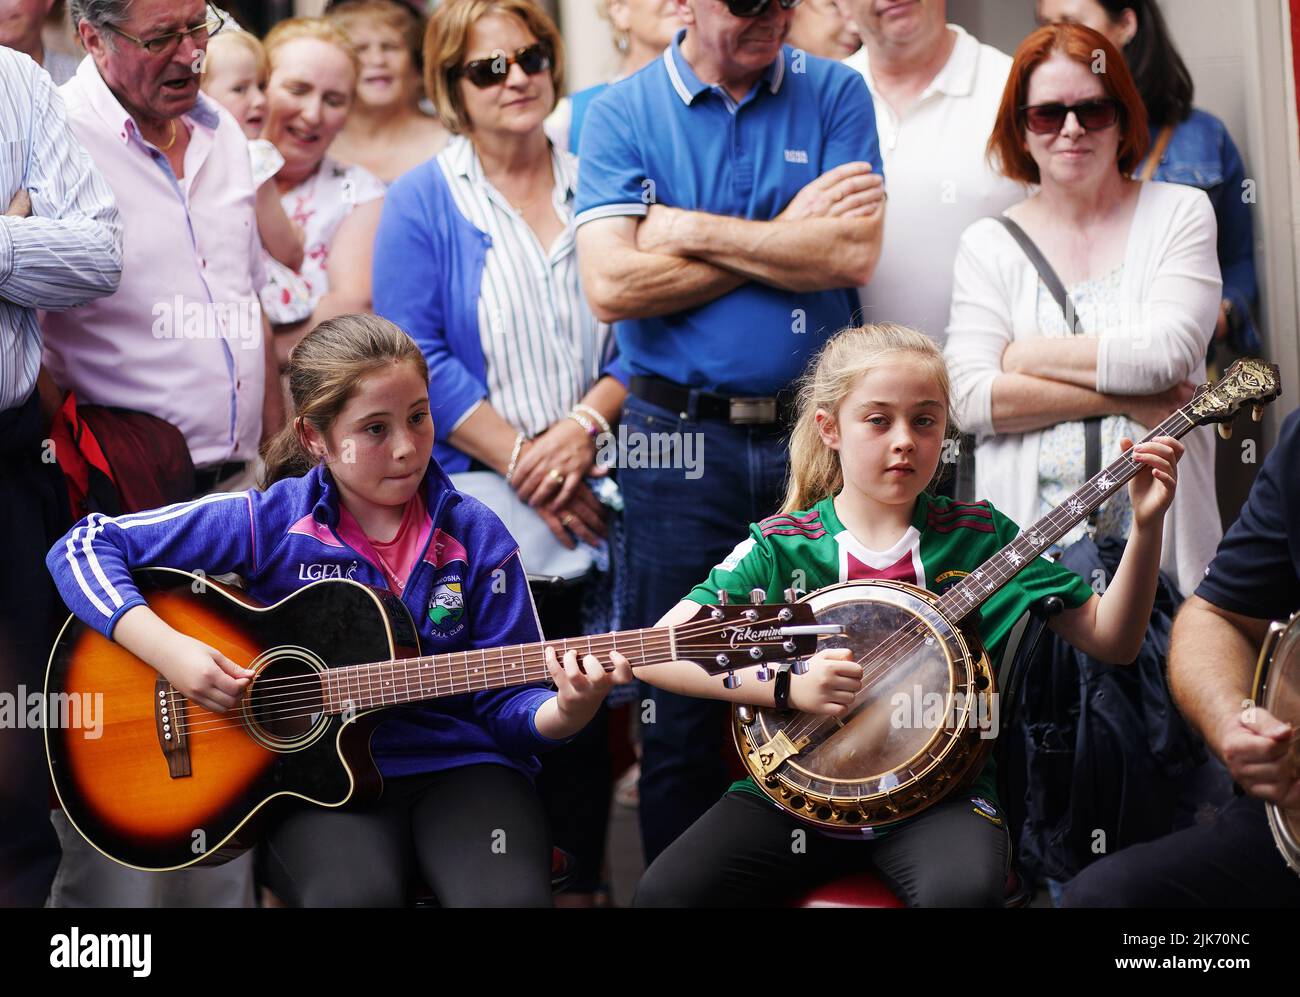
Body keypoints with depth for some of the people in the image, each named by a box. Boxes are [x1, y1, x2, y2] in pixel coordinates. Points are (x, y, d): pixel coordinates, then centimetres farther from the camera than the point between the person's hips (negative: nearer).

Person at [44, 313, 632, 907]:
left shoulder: (475, 537, 2)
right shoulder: (270, 522, -2)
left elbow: (505, 702, 3)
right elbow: (84, 548, -1)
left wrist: (566, 713, -19)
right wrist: (169, 651, -15)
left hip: (458, 765, 1)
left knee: (508, 895, -31)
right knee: (355, 892, -35)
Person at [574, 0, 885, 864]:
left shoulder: (835, 96, 5)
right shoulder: (624, 113, 1)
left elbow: (855, 254, -10)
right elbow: (613, 286, -12)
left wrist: (693, 229, -9)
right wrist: (787, 234, -8)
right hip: (679, 439, -1)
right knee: (680, 710, 4)